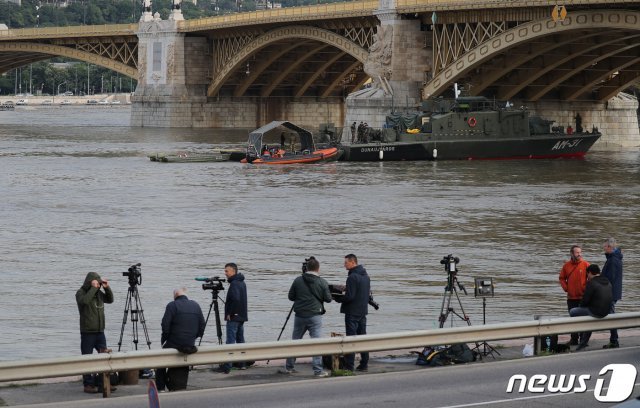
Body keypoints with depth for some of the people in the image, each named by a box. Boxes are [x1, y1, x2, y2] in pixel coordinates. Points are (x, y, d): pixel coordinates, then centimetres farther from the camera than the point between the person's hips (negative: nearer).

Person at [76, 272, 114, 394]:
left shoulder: (99, 293, 14)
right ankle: (88, 384, 0)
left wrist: (107, 288, 5)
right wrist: (93, 288, -22)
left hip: (100, 331, 6)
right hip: (87, 332, -6)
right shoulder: (81, 293, -5)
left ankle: (103, 383, 10)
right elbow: (85, 300, -26)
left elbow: (110, 300, 19)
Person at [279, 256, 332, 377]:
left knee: (295, 341, 14)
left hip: (299, 315, 3)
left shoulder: (298, 281, -1)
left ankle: (289, 367, 21)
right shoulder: (322, 282, -6)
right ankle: (318, 370, -6)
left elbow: (291, 297, 5)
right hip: (315, 316, -3)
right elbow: (328, 299, -2)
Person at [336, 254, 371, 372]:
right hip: (363, 311, 9)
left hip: (352, 312, -9)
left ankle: (349, 366, -6)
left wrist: (338, 299, -6)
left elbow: (349, 296, -22)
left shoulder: (352, 277, -18)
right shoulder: (366, 276, 11)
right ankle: (364, 364, 15)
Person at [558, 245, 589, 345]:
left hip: (583, 296, -4)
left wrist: (586, 288, -9)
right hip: (571, 297, 4)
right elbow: (562, 278, 14)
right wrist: (566, 288, 1)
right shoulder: (567, 265, 4)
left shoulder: (585, 264, -6)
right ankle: (574, 339, 18)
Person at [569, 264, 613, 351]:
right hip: (605, 312, 8)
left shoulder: (591, 283, -15)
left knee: (572, 312, 9)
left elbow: (585, 299, -14)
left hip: (595, 311, -8)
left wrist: (581, 306, 11)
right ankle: (584, 342, 35)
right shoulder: (608, 282, 10)